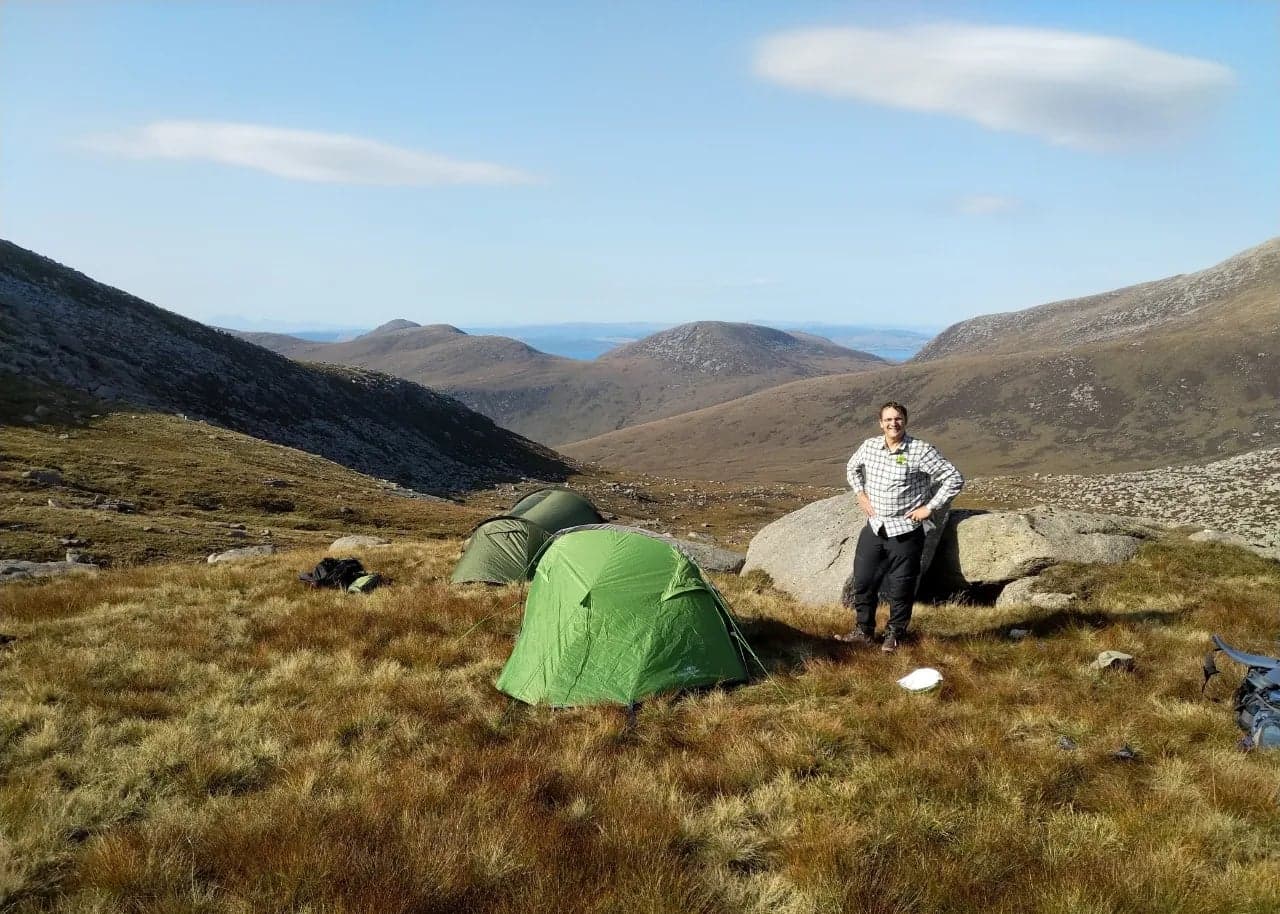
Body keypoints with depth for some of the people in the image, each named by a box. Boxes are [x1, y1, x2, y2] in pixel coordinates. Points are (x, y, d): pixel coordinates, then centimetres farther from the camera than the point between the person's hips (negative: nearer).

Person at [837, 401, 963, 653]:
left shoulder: (921, 451, -13)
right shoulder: (869, 446, 1)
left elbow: (954, 479, -12)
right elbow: (853, 467, 23)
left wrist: (929, 507, -13)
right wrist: (861, 494, 9)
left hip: (905, 531, -4)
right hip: (874, 528, 5)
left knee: (900, 589, 6)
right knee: (863, 582, 10)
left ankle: (894, 635, 24)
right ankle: (863, 631, 27)